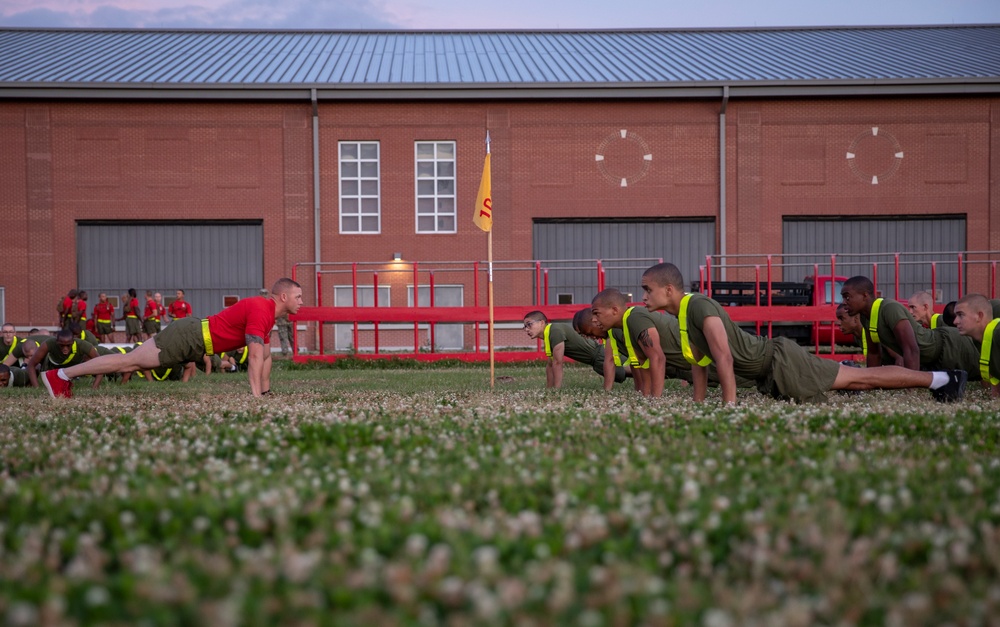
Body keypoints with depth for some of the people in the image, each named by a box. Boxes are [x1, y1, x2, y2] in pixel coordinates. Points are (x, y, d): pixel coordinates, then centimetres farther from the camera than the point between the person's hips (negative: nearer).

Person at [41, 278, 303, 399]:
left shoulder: (268, 313, 12)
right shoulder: (260, 309, -19)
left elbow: (266, 355, 20)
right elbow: (256, 355, -25)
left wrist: (265, 391, 17)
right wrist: (255, 394, -25)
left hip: (195, 338, 9)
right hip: (190, 337, -9)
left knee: (135, 362, 12)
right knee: (131, 361, -7)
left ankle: (67, 375, 18)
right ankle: (62, 375, -3)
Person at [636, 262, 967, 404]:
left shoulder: (699, 307, -23)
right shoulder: (683, 314, 6)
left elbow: (723, 358, -28)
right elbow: (699, 363, 15)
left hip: (779, 362, -8)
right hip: (769, 374, 8)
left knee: (861, 377, 1)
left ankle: (940, 379, 10)